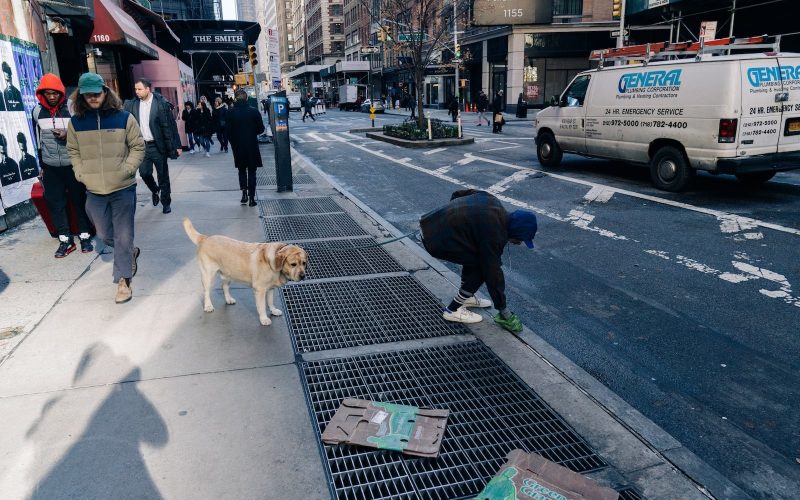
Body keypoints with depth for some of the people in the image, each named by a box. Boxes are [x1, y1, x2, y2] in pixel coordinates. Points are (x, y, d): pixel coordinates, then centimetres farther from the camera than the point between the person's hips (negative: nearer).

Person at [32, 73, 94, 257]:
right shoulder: (37, 111, 4)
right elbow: (39, 140, 14)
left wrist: (69, 134, -20)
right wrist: (41, 164, 16)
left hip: (74, 165, -3)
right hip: (50, 167, 4)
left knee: (80, 201, 6)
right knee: (55, 204, 5)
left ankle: (85, 237, 18)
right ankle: (65, 240, 14)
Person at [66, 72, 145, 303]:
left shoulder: (123, 117, -4)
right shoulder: (76, 122, 3)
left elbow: (138, 147, 1)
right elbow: (73, 151, 13)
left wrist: (127, 169, -9)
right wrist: (80, 173, 1)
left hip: (123, 188, -3)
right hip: (94, 191, 3)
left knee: (123, 235, 0)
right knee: (105, 235, 14)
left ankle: (123, 280, 10)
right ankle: (131, 253, 42)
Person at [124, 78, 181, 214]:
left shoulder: (161, 103, -10)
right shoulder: (132, 104, 2)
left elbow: (170, 125, -9)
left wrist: (176, 145, -9)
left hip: (158, 145, -3)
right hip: (142, 145, 3)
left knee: (163, 176, 5)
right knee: (144, 172, 0)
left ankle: (166, 202, 20)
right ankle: (155, 190, 31)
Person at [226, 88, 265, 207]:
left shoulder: (231, 112, -7)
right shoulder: (254, 111, -9)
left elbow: (227, 130, -6)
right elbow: (261, 129, -5)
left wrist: (234, 141, 10)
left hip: (238, 147, 1)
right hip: (252, 146, -1)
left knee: (242, 170, 18)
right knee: (251, 171, 8)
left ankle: (244, 192, 2)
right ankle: (251, 197, 7)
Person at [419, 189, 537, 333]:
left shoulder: (493, 202, 6)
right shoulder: (494, 234, -18)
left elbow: (457, 194, 18)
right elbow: (492, 273, -12)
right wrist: (505, 312, -3)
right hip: (437, 239, -9)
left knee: (475, 254, 19)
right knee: (482, 266, -4)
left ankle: (465, 297, 30)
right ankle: (453, 310, 4)